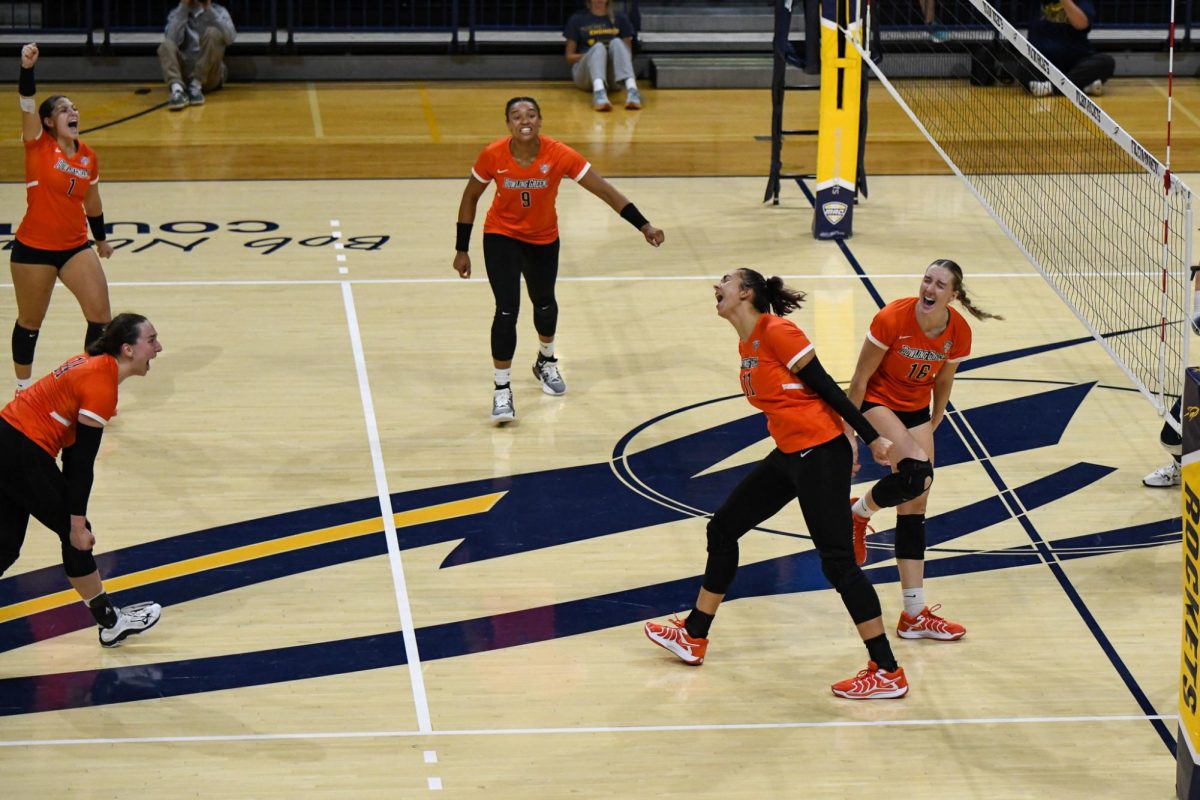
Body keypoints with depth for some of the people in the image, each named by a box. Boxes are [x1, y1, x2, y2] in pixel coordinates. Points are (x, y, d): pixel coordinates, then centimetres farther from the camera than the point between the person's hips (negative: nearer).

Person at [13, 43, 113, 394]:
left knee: (100, 315, -7)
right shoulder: (38, 145, -9)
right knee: (30, 322, 10)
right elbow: (28, 103, -26)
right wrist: (27, 68, -42)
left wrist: (101, 238, 26)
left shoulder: (88, 157, 2)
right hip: (33, 249, -3)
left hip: (75, 246, 4)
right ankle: (24, 389, 29)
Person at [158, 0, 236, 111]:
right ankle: (177, 90, -50)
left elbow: (230, 38, -12)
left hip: (210, 74, -1)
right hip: (184, 73, 1)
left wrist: (208, 9, -14)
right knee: (166, 45, -26)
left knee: (213, 32, -23)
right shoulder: (176, 13, 11)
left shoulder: (219, 11, 10)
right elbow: (172, 39, -11)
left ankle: (196, 86, -31)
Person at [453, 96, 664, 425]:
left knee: (544, 303, 20)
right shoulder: (493, 155, -23)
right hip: (502, 236, -2)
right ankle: (501, 391, -5)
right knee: (507, 310, -15)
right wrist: (461, 250, -4)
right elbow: (470, 198, -7)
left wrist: (644, 226, -26)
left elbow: (605, 191, -20)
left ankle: (546, 361, 51)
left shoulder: (559, 155, -25)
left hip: (544, 240, 2)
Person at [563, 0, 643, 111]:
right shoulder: (577, 19, 11)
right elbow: (569, 57, 9)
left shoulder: (620, 18, 14)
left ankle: (631, 89, -53)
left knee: (617, 42, -27)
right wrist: (591, 55, -10)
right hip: (585, 73, -1)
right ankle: (599, 92, -63)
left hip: (612, 74, 1)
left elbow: (628, 54, 12)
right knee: (598, 47, -32)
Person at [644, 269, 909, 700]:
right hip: (789, 454, 10)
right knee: (723, 528, 16)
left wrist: (872, 438, -13)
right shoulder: (747, 345, 13)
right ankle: (694, 637, 31)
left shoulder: (776, 332, -14)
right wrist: (841, 453, 16)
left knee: (837, 561, -9)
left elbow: (825, 387, -14)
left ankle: (888, 673, -6)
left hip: (819, 453, -10)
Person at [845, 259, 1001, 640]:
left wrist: (933, 424, 18)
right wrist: (849, 434, -12)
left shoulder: (959, 333, -11)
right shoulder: (892, 318, -25)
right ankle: (858, 511, 1)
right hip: (877, 403, -5)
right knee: (917, 471, -31)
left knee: (915, 507, 4)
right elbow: (859, 380, -16)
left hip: (916, 410, 5)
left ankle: (914, 616, 9)